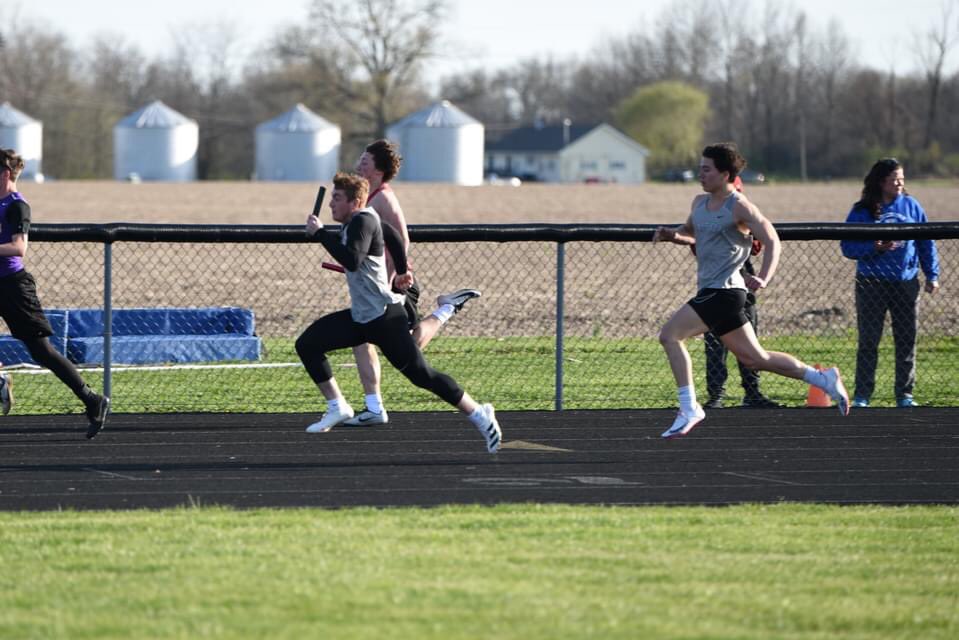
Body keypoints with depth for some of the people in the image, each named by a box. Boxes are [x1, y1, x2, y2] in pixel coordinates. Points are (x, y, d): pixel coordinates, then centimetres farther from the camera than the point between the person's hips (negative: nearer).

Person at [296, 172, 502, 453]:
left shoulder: (363, 221, -17)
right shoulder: (355, 221, 11)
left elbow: (352, 260, -33)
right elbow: (393, 236, 27)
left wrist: (320, 233, -25)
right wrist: (402, 270, 38)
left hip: (384, 317, -10)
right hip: (360, 317, 10)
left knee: (421, 374, -8)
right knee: (307, 345, 2)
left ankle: (480, 415, 1)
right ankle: (337, 408, 7)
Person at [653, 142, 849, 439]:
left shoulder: (739, 207, -10)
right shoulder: (700, 203, 14)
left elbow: (772, 241, -12)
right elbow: (689, 232, 32)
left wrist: (764, 278, -28)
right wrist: (672, 235, 8)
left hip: (722, 291, -9)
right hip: (711, 291, 9)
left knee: (670, 334, -16)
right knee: (753, 358, 13)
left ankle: (689, 410, -12)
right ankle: (823, 379, 22)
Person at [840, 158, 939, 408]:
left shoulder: (911, 206, 5)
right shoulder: (862, 212, -3)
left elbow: (926, 243, 9)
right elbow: (848, 247, -5)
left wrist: (932, 275, 4)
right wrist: (874, 247, -20)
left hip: (906, 283, 2)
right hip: (872, 285, -2)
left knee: (906, 341, 6)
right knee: (868, 342, 0)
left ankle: (905, 394, 14)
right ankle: (862, 395, 5)